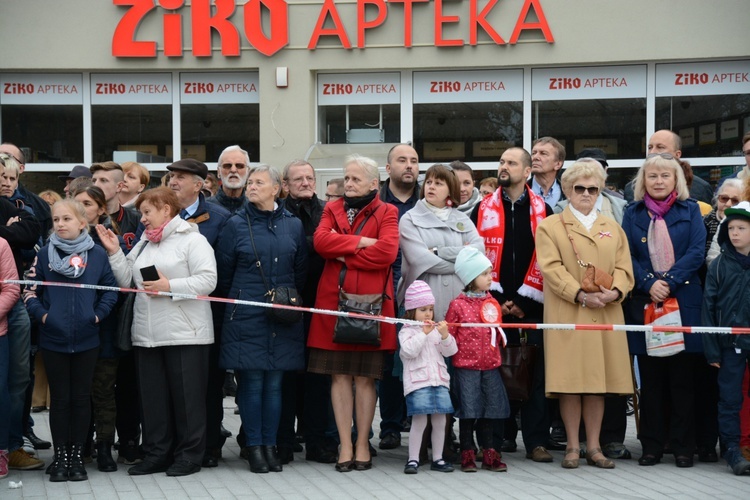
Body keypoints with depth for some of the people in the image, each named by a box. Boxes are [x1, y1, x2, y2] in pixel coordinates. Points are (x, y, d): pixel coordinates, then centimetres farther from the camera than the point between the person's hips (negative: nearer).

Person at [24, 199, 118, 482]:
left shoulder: (97, 254, 0)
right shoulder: (45, 254, 1)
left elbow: (110, 289, 5)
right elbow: (30, 289, 3)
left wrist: (99, 314, -6)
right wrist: (41, 314, -9)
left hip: (86, 339, 0)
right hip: (53, 339, 0)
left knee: (81, 397, 7)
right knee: (60, 399, 7)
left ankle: (77, 455, 16)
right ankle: (60, 456, 14)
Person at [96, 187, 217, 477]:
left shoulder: (192, 240, -5)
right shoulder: (143, 244, 18)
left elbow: (207, 281, -15)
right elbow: (127, 282, 12)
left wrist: (170, 287, -19)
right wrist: (114, 252, 4)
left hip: (185, 334, -7)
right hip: (147, 334, 7)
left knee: (186, 395, 0)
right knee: (152, 395, 10)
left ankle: (189, 455, 9)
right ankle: (157, 453, 19)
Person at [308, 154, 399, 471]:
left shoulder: (387, 213, 5)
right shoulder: (332, 209, 14)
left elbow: (387, 252, -13)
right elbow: (320, 240, -5)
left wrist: (342, 253, -6)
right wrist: (361, 242, -11)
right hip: (333, 300, 3)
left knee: (365, 376, 2)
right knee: (339, 375, 2)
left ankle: (362, 444, 11)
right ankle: (345, 445, 8)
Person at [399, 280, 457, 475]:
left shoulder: (438, 329, 15)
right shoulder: (407, 331, 1)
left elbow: (450, 351, 9)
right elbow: (409, 350, -14)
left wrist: (445, 335, -8)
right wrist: (424, 333, -16)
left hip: (439, 379, 5)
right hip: (418, 382, -5)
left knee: (440, 421, 5)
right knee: (419, 421, -10)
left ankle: (437, 459, 15)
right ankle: (413, 459, -3)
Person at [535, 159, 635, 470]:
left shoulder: (613, 228, 18)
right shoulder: (550, 226, 5)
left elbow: (623, 268, 9)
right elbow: (551, 269, -7)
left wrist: (615, 292, -12)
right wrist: (580, 295, -18)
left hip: (606, 315, 4)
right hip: (567, 315, -3)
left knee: (598, 381, 4)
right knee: (570, 381, -4)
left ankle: (594, 447, 11)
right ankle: (573, 447, 4)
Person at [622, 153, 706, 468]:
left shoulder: (690, 210, 7)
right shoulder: (633, 213, 10)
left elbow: (697, 252, -4)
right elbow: (627, 256, 3)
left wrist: (669, 282, -15)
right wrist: (650, 284, -13)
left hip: (683, 301, -1)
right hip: (644, 302, 1)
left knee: (682, 378, 1)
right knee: (651, 379, 5)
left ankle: (683, 446, 8)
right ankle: (652, 445, 11)